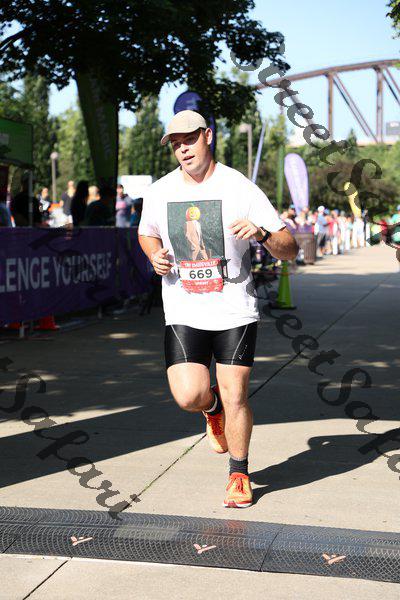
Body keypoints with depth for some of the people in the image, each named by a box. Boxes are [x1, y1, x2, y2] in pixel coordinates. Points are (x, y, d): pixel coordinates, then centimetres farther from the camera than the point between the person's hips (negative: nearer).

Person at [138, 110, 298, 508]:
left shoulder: (242, 190, -8)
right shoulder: (158, 193, 2)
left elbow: (289, 250, -7)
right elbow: (146, 233, 24)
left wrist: (262, 232, -28)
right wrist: (155, 256, 1)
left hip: (235, 311, -2)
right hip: (183, 314, 2)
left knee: (235, 397, -3)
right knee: (188, 396, -12)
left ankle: (239, 474, 21)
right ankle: (213, 407, 26)